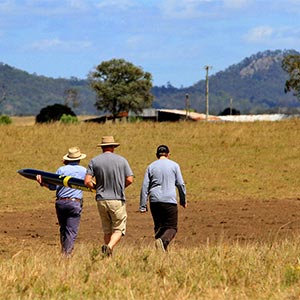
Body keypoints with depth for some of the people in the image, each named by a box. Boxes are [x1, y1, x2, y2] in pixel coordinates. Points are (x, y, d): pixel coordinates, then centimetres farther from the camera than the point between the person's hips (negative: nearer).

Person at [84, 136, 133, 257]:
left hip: (101, 200, 2)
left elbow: (87, 182, -5)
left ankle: (109, 256, 10)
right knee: (119, 229, 1)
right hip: (118, 200, -2)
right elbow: (129, 179, -3)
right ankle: (109, 247, -25)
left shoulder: (94, 161, 2)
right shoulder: (121, 160, 0)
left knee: (107, 230, 14)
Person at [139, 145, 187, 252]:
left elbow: (145, 187, 4)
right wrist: (183, 200, 17)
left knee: (159, 226, 14)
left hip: (155, 201, 3)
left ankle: (162, 251, 8)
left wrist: (143, 206, 5)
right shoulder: (174, 165, 4)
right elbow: (180, 184, 4)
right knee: (171, 228, 0)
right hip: (170, 201, -3)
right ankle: (163, 241, -30)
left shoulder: (151, 167, 9)